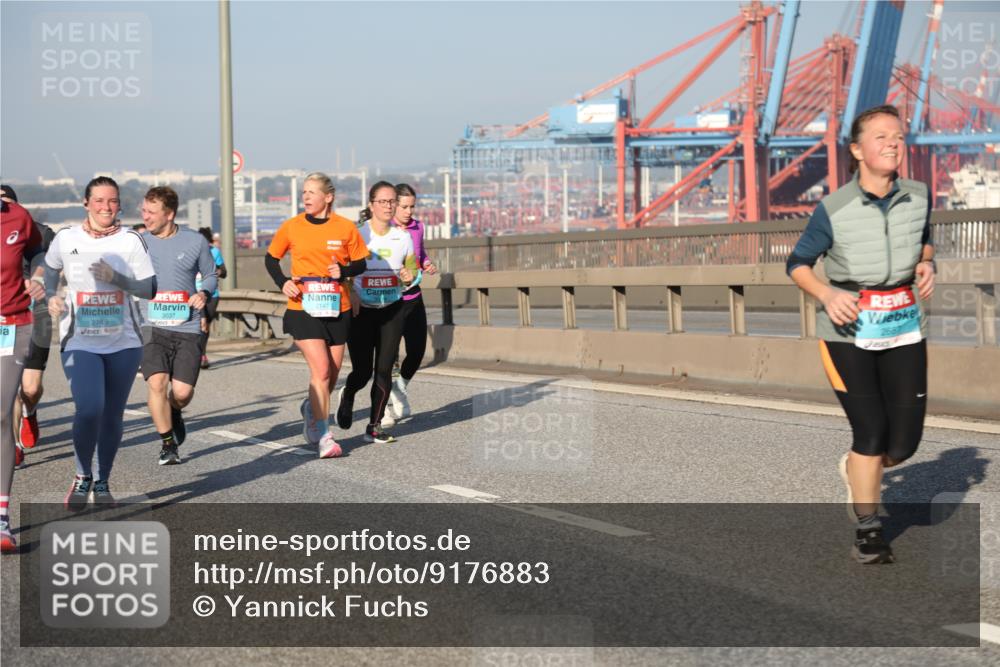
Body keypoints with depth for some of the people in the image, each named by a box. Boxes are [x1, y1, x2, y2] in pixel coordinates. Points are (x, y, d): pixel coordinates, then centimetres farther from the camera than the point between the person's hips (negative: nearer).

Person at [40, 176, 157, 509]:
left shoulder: (131, 241, -2)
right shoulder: (66, 238, 1)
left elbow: (149, 289, -4)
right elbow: (49, 269, 20)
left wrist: (116, 278, -19)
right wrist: (51, 296, 2)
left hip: (123, 343, 1)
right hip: (80, 342, -1)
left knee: (112, 416, 9)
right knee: (89, 409, -20)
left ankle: (103, 481, 29)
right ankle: (83, 476, 5)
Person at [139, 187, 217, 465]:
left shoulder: (195, 242, 3)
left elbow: (210, 275, 14)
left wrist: (204, 293, -6)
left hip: (188, 329, 0)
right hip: (151, 327, 0)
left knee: (182, 392, -6)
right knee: (157, 383, -17)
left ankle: (174, 412, 33)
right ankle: (167, 443, 3)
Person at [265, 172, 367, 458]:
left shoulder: (345, 227, -1)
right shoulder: (291, 227, -1)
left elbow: (360, 264, 6)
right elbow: (271, 258, 12)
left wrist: (343, 271, -15)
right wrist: (283, 282, -6)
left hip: (337, 309, 2)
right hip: (303, 309, -2)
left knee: (332, 373, 12)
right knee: (321, 370, -14)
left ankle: (311, 409, 43)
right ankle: (324, 437, -9)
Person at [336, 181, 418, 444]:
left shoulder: (403, 237, 3)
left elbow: (413, 271, 12)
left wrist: (410, 276, -11)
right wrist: (351, 295, -18)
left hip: (392, 311, 3)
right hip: (361, 311, -3)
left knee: (384, 370, -3)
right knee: (362, 371, -4)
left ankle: (374, 426, 8)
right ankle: (347, 396, 32)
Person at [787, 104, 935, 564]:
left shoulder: (918, 198, 0)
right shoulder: (833, 210, -11)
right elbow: (798, 264, 0)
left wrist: (927, 264, -1)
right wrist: (827, 294, -19)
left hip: (904, 326, 4)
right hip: (848, 330, -4)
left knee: (903, 443, 0)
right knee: (871, 430, -8)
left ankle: (856, 469, 35)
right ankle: (867, 532, 10)